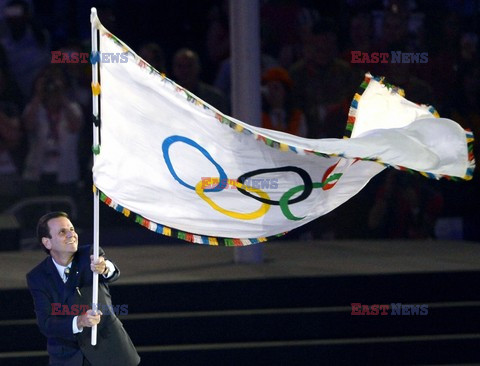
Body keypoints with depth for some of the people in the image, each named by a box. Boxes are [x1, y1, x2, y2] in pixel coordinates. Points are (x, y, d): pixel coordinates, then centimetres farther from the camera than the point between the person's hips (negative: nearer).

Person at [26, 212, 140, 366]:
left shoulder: (90, 255, -7)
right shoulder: (37, 277, -6)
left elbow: (114, 274, -28)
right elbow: (45, 324, -16)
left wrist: (105, 268, -53)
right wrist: (79, 322, -35)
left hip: (107, 351, 0)